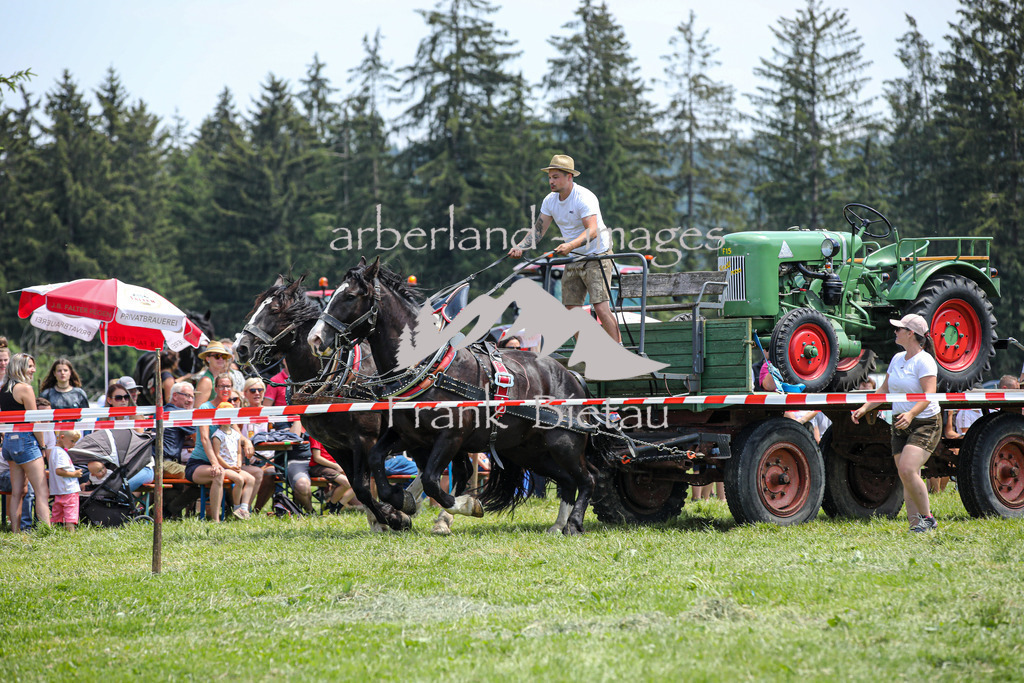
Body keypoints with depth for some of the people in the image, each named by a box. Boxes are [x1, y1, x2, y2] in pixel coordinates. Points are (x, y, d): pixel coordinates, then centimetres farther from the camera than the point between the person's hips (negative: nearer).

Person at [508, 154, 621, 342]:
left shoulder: (584, 198, -20)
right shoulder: (550, 200, 3)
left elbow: (593, 231, -31)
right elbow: (538, 229, 6)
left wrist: (570, 245, -46)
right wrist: (520, 246, -11)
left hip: (597, 257, -7)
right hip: (573, 259, 8)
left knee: (601, 308, -18)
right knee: (572, 310, 2)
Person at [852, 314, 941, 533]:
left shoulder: (924, 361, -13)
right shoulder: (897, 359, 11)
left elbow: (929, 394, -25)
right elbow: (884, 390, 21)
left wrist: (911, 414, -40)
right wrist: (864, 408, 10)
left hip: (925, 424, -8)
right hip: (900, 425, 8)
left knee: (907, 469, -23)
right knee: (906, 477, 1)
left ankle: (927, 518, -10)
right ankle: (915, 524, 2)